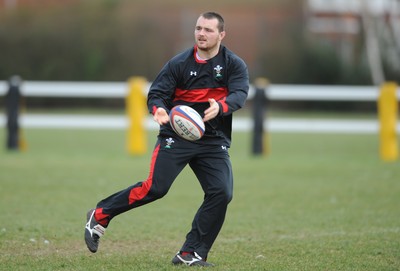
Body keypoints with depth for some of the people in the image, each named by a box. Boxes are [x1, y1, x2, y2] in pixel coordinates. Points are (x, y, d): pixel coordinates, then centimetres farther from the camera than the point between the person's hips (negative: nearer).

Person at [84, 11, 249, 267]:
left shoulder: (234, 64, 0)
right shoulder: (179, 63, 0)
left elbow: (240, 94, -16)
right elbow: (156, 93, -3)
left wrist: (219, 107, -38)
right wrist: (159, 109, -28)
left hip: (214, 142, 2)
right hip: (175, 137, -2)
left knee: (221, 193, -14)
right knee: (155, 188, -15)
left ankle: (191, 254, -5)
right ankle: (100, 216, 3)